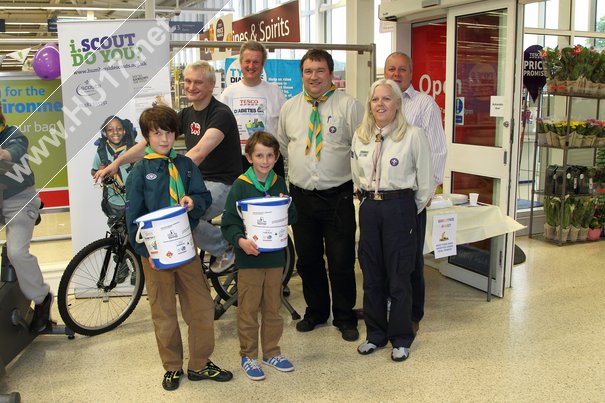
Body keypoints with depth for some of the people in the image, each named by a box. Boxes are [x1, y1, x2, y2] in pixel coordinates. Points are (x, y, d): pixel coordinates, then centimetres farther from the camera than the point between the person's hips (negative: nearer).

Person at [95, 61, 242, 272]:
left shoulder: (221, 114, -15)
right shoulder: (187, 114, 10)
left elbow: (199, 152, -31)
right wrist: (117, 162, -4)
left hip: (222, 184, -7)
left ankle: (225, 246, -5)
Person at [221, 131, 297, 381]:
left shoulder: (279, 183, 6)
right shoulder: (240, 185, -8)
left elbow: (292, 218, 12)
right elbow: (228, 223, -10)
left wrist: (286, 208, -9)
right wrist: (241, 241, -27)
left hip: (275, 257, 4)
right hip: (249, 257, -4)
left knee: (273, 308, 15)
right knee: (248, 310, 5)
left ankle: (271, 352, 30)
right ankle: (248, 356, 21)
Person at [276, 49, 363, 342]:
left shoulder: (349, 105, -4)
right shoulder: (289, 108, 9)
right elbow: (282, 146, 20)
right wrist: (296, 169, 12)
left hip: (338, 196, -4)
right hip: (301, 195, 4)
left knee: (341, 261, 4)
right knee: (307, 259, 14)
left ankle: (344, 317, 23)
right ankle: (316, 311, 34)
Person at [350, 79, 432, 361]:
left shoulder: (413, 135, -9)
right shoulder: (360, 136, 6)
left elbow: (425, 181, -4)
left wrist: (409, 209, 3)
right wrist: (370, 199, 14)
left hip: (400, 208, -5)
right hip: (369, 208, 5)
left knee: (399, 277, 3)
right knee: (371, 275, 12)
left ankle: (401, 338, 20)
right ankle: (375, 333, 28)